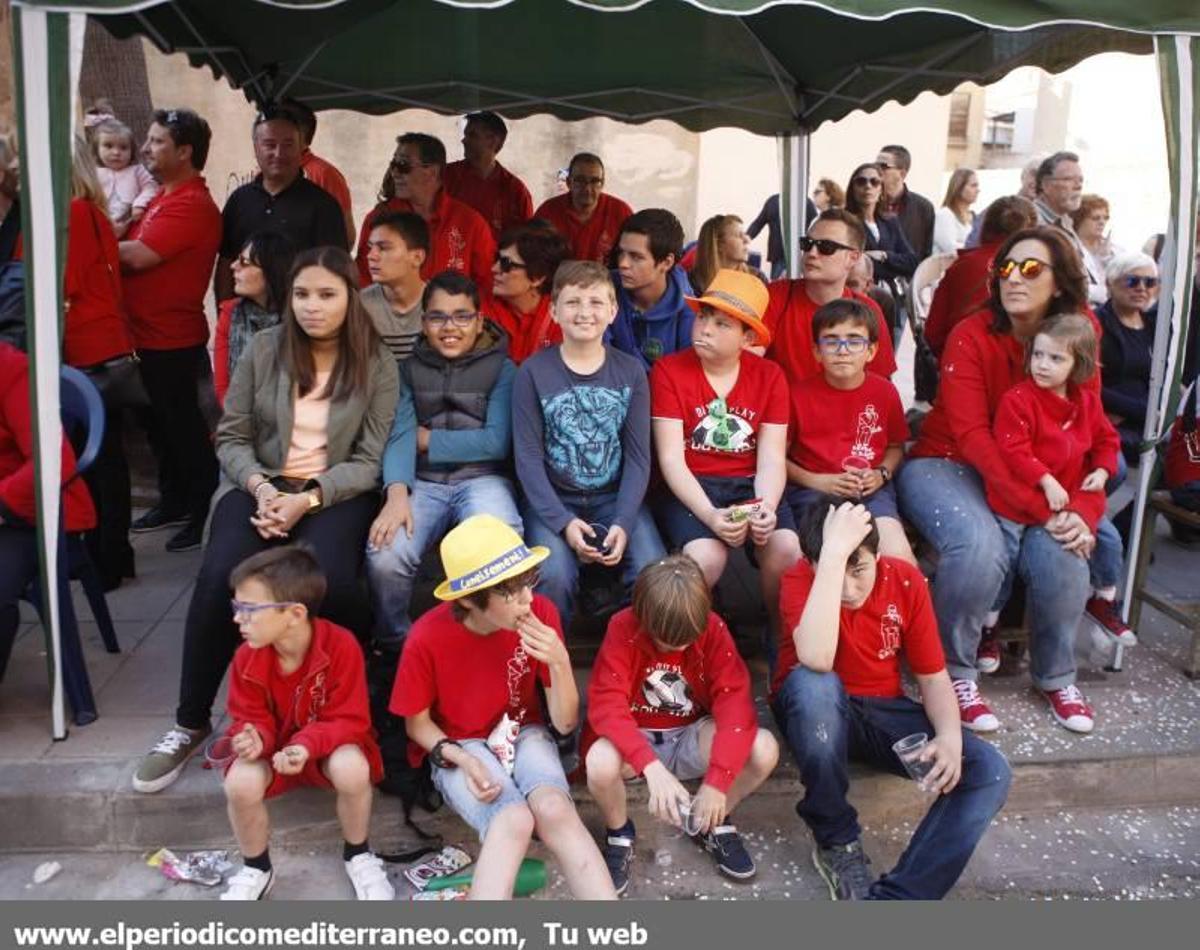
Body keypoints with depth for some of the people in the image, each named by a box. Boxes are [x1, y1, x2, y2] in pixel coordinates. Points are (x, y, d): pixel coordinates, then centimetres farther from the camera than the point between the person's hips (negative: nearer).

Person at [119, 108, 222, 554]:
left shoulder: (192, 205, -19)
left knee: (184, 426, 0)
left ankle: (205, 513, 11)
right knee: (159, 424, 18)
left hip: (173, 339, -10)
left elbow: (138, 255, -23)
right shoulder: (164, 197, 14)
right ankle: (174, 502, 32)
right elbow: (136, 248, 14)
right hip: (149, 334, 10)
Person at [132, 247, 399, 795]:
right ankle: (191, 722, -5)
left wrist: (308, 499, -18)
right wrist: (261, 489, -15)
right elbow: (231, 436, 4)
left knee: (327, 579, -32)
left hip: (337, 493, -1)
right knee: (220, 575, -26)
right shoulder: (263, 348, 3)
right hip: (260, 486, 2)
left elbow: (369, 460, -4)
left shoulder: (376, 364, -1)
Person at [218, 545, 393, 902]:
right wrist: (254, 739, -30)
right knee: (240, 784, -29)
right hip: (275, 745, 3)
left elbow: (350, 720, -21)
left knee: (353, 770, -36)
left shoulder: (341, 646, -26)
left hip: (329, 745, -2)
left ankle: (358, 856, -3)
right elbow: (251, 719, -5)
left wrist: (307, 745, -37)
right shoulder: (247, 659, -15)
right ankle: (256, 869, 3)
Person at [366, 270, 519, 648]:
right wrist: (397, 493, -22)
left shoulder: (501, 368, 7)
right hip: (423, 482, 2)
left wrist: (426, 439, -2)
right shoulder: (410, 368, 13)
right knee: (384, 558, -28)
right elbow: (401, 434, -2)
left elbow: (496, 443, -5)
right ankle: (395, 645, 2)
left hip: (482, 478, -1)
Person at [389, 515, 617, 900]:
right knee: (513, 821, -32)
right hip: (459, 749, -2)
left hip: (524, 735, 2)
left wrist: (559, 662, -28)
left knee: (554, 809, -31)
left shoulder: (541, 613, -16)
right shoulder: (428, 638, -22)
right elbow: (417, 723, -4)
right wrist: (462, 760, -22)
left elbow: (565, 723, -10)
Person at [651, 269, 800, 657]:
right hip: (690, 490, -3)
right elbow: (671, 458, -9)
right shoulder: (669, 370, -3)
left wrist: (766, 508, -20)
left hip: (749, 486, 3)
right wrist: (709, 515, -22)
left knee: (786, 549, -25)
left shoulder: (769, 376, 7)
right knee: (706, 556, -31)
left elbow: (771, 458, 1)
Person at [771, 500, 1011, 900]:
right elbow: (816, 660, -41)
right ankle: (835, 838, -16)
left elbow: (933, 677, -2)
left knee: (990, 773, -18)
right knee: (814, 685, -39)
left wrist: (950, 737, -23)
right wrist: (833, 552, -42)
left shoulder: (906, 581, -9)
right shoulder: (801, 579, -20)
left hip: (884, 712, 4)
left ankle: (895, 895, -22)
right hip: (819, 714, -3)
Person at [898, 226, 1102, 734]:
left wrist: (1082, 512, -22)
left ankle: (1056, 676, 5)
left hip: (1035, 479, 4)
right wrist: (1043, 509, -27)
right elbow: (972, 436, -21)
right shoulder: (971, 337, -13)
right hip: (944, 464, -4)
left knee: (1062, 551, -22)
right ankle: (955, 673, -10)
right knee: (981, 544, -32)